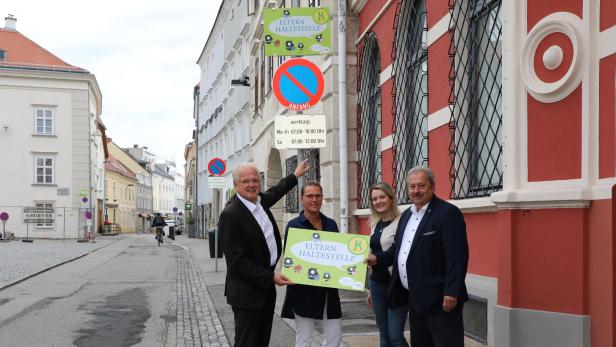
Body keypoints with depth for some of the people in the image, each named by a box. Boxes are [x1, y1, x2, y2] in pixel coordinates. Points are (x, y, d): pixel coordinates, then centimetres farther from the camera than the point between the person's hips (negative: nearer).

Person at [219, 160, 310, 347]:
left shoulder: (260, 200, 5)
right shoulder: (230, 215, -19)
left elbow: (274, 192, 31)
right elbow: (236, 261, -21)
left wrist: (295, 175, 41)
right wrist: (271, 277, -20)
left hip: (266, 287, 8)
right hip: (247, 293, -8)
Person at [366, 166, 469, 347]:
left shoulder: (448, 213, -12)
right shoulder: (406, 215, 15)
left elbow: (457, 256, -18)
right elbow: (399, 250, 24)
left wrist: (452, 292, -23)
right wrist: (378, 259, 8)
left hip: (440, 300, -9)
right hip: (415, 299, 9)